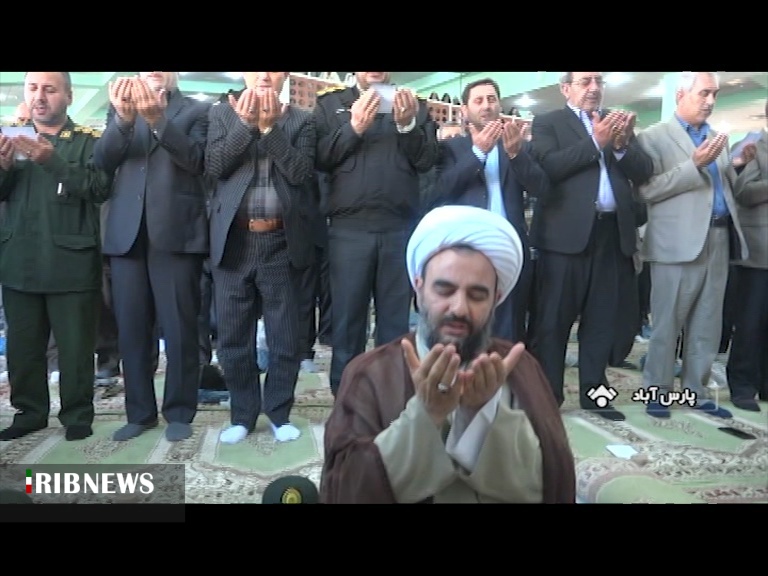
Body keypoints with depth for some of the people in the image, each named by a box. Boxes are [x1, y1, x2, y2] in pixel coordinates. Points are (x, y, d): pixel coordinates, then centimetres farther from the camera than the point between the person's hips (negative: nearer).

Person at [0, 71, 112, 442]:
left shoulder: (88, 141, 2)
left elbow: (100, 188, -12)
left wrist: (52, 161, -24)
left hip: (71, 263, -4)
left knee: (74, 345, 2)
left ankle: (77, 415, 15)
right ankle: (30, 411, 26)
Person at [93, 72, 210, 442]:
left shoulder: (197, 111, 9)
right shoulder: (121, 107, 18)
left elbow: (194, 159, -8)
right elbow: (102, 162, 3)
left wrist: (158, 120, -22)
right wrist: (123, 119, -15)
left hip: (175, 232, -3)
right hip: (127, 233, 4)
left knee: (179, 329, 0)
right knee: (130, 330, 7)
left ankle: (179, 412, 14)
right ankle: (139, 412, 21)